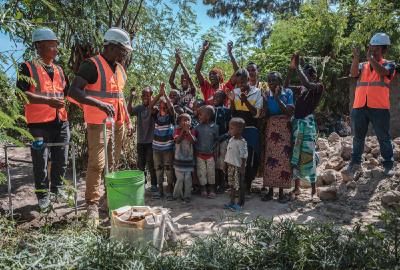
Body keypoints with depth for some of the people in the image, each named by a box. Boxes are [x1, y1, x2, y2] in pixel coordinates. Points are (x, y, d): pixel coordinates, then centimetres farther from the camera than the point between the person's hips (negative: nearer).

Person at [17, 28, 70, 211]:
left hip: (61, 122, 6)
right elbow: (21, 93, -14)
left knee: (61, 159, 14)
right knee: (41, 162, 4)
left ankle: (57, 187, 34)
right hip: (39, 123, -5)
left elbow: (66, 93, 21)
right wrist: (48, 101, -23)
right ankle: (43, 195, 19)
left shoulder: (59, 70, 15)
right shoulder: (28, 67, -4)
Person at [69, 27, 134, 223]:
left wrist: (128, 121, 17)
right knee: (96, 164, -9)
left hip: (118, 124, 8)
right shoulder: (92, 65, -10)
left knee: (113, 164, 14)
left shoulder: (120, 68, 14)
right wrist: (100, 104, -29)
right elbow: (73, 91, -18)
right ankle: (92, 206, 0)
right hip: (98, 123, -8)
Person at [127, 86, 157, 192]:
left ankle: (154, 184, 12)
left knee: (151, 164, 0)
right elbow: (130, 110, -13)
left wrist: (150, 99, -30)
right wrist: (131, 97, -23)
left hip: (150, 141, -4)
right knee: (140, 164, 13)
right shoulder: (139, 107, 4)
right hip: (140, 141, 4)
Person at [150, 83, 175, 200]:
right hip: (156, 146, 4)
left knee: (168, 169, 2)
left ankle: (170, 190, 12)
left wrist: (164, 93, -22)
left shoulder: (170, 115, -5)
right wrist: (159, 93, -20)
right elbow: (150, 105, -13)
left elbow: (171, 106, -24)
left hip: (168, 147, -3)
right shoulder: (156, 113, 3)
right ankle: (160, 189, 23)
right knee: (158, 168, 11)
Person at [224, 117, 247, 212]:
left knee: (240, 185, 4)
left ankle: (240, 203, 16)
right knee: (232, 185, 15)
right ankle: (232, 202, 26)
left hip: (238, 167, -8)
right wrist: (226, 164, 16)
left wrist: (242, 168, -18)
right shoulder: (231, 140, 8)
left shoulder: (241, 142, -16)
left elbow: (244, 156, -16)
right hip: (231, 166, 8)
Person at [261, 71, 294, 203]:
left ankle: (281, 192, 5)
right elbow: (266, 116, 3)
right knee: (270, 158, -1)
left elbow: (289, 112, -10)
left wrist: (277, 99, -15)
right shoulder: (267, 95, 6)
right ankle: (270, 190, 9)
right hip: (271, 129, 2)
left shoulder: (288, 92, 0)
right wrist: (265, 101, -10)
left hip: (284, 129, -2)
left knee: (283, 158, -4)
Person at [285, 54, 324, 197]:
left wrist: (297, 67, -12)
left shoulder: (319, 86, 0)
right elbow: (286, 86, 9)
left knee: (308, 155, -6)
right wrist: (291, 68, 1)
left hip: (308, 123, -6)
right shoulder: (301, 89, 17)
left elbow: (307, 84, -19)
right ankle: (297, 186, 17)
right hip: (296, 122, 6)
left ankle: (313, 188, 5)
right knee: (294, 155, 7)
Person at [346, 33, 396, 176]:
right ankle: (355, 163, 20)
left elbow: (383, 72, -15)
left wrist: (370, 58, -16)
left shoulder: (388, 64, 8)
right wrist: (356, 58, -15)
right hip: (359, 107, 3)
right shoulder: (362, 66, 16)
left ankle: (388, 165, 13)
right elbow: (354, 74, -4)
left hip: (379, 107, -3)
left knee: (383, 137, 4)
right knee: (358, 137, 10)